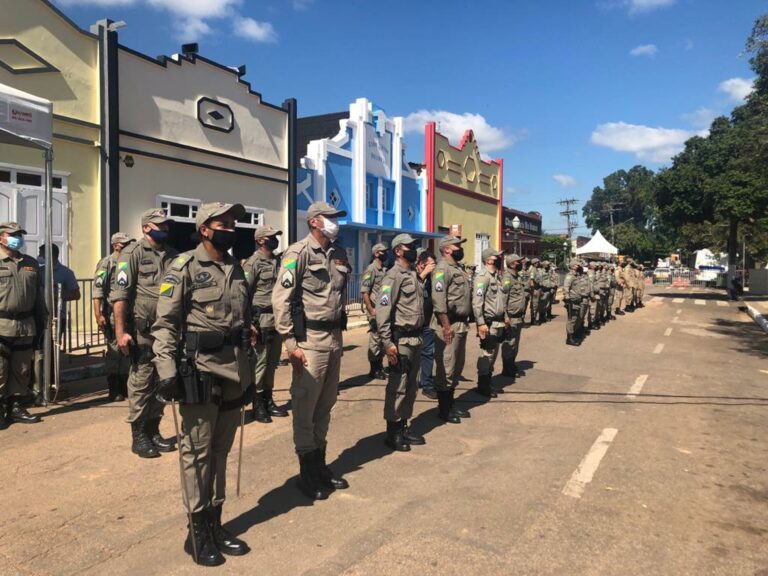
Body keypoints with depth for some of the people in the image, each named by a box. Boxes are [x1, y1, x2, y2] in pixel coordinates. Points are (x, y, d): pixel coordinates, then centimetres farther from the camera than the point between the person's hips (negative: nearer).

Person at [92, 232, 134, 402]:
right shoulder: (106, 263, -5)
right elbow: (97, 290, -11)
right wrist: (98, 314, -18)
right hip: (113, 315, -6)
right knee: (114, 352, -1)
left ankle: (124, 388, 21)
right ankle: (114, 392, 8)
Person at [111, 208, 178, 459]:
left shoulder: (172, 256, 11)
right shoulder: (132, 253, -6)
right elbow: (119, 294, -12)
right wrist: (120, 331, -17)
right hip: (143, 332, -6)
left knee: (160, 382, 13)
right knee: (141, 384, 1)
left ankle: (153, 431, 25)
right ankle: (138, 436, 14)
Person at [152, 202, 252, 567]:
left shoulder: (237, 269, 13)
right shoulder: (184, 268, -7)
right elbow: (164, 324, -11)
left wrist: (246, 370, 20)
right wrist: (167, 373, -18)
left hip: (235, 373, 6)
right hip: (202, 373, -6)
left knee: (221, 451, 15)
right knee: (197, 453, 5)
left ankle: (215, 524, 28)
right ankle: (197, 532, 19)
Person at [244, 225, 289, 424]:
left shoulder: (278, 262, 13)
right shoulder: (253, 263, -9)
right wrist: (249, 323, -17)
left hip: (277, 320, 7)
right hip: (262, 320, -7)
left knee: (272, 362, 14)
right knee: (259, 363, 0)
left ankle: (268, 401, 25)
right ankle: (258, 405, 11)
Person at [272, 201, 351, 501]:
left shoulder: (339, 254, 11)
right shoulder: (298, 253, -9)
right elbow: (281, 299, -14)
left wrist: (339, 332, 17)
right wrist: (290, 343, -16)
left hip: (335, 337, 7)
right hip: (309, 338, -7)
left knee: (325, 405, 16)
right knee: (305, 407, 3)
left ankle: (320, 464, 30)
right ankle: (307, 474, 17)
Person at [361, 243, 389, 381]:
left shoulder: (385, 270, 13)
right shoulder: (371, 269, -11)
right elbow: (364, 291, -17)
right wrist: (371, 310, -20)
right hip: (376, 311, -8)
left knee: (383, 339, 13)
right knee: (375, 340, -2)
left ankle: (380, 368, 23)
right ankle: (374, 370, 8)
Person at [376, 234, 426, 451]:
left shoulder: (413, 275, 15)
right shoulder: (393, 276, -12)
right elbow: (382, 310, -19)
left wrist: (420, 335, 14)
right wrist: (388, 343, -23)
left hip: (415, 338, 9)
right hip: (401, 339, -9)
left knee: (411, 386, 15)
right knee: (397, 387, -1)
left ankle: (403, 427, 26)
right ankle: (392, 433, 10)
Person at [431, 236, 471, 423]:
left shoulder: (458, 268, 17)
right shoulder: (442, 269, -13)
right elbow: (438, 299, -22)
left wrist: (465, 322, 18)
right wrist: (446, 326, -24)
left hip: (461, 325, 10)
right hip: (449, 325, -10)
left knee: (457, 367, 16)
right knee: (446, 368, -2)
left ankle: (451, 404, 28)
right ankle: (443, 409, 9)